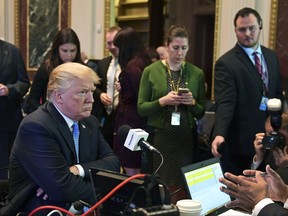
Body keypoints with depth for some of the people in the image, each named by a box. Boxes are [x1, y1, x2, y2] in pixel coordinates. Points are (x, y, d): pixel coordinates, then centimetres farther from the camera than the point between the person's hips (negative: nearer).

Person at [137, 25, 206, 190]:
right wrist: (162, 101, -16)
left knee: (182, 184, 1)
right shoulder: (151, 71, 0)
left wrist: (192, 102, -11)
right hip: (158, 137, -1)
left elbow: (201, 112, 9)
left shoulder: (197, 73, 5)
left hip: (186, 138, 1)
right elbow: (141, 108, -1)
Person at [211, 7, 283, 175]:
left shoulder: (272, 57, 8)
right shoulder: (226, 63, -12)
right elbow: (225, 103, -21)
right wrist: (220, 134, -35)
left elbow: (278, 93, 16)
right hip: (239, 142, -5)